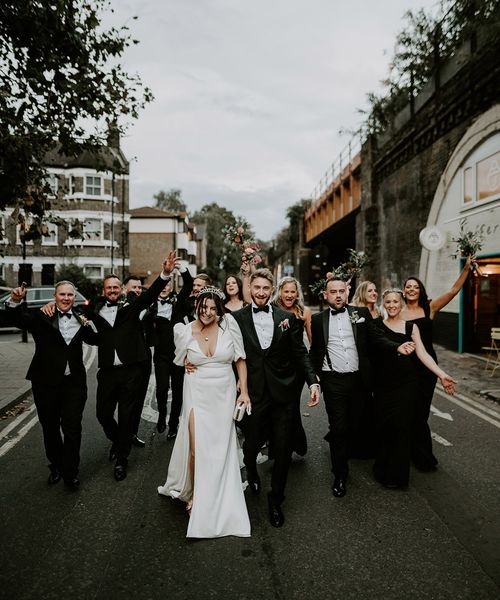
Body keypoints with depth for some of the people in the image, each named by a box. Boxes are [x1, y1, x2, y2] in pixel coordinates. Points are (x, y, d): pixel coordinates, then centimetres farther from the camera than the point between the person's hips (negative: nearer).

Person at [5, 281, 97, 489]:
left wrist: (88, 325, 1)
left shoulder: (80, 319, 5)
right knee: (50, 428, 16)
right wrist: (16, 302, -39)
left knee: (72, 429, 4)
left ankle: (70, 473, 20)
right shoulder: (41, 316, -4)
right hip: (46, 382, -1)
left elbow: (93, 340, 19)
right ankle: (56, 467, 36)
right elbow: (17, 320, -21)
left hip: (74, 382, 1)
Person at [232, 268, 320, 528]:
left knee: (283, 449, 7)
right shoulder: (237, 318, -2)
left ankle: (276, 499, 29)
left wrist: (313, 381, -4)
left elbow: (300, 353, 4)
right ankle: (251, 468, 49)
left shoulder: (287, 317, 2)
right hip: (252, 392, -1)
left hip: (283, 392, 1)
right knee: (253, 442, 11)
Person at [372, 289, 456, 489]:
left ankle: (397, 475, 19)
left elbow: (422, 354, -2)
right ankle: (382, 469, 26)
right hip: (383, 385, 0)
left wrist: (442, 375, -10)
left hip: (406, 384, 0)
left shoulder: (411, 327, 5)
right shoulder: (377, 326, 4)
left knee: (402, 428, 3)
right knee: (383, 427, 3)